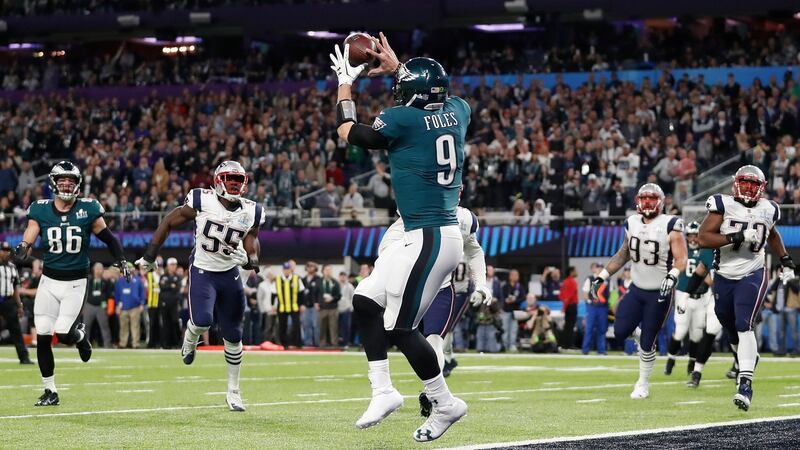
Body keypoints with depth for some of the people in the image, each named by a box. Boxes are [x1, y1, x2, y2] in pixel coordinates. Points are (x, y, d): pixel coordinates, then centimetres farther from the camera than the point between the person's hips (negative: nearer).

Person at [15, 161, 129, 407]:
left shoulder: (88, 209, -4)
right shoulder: (41, 210, -2)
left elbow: (107, 237, 7)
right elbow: (29, 238, -13)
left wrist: (121, 260, -2)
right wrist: (22, 248, -34)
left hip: (75, 283, -2)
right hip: (49, 280, 2)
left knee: (63, 335, -13)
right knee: (42, 337, -2)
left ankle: (80, 334, 25)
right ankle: (50, 391, 12)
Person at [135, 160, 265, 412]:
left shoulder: (251, 212, -3)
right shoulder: (203, 201, -13)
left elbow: (251, 239, 10)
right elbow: (169, 223, -3)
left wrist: (252, 260, -14)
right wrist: (150, 254, -4)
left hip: (230, 274, 3)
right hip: (202, 271, -3)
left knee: (233, 336, 7)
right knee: (202, 320, -26)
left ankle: (233, 392, 21)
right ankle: (190, 340, 13)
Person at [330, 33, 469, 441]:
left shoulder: (401, 120, -13)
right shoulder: (457, 112, 6)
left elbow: (348, 131, 6)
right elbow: (430, 97, 33)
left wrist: (345, 82, 19)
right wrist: (396, 68, 39)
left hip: (428, 238, -9)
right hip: (439, 235, 9)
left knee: (399, 327, -2)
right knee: (366, 301, 14)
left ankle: (445, 403, 7)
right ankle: (383, 391, 14)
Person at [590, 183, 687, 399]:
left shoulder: (670, 226, -13)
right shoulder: (632, 223, 3)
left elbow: (681, 259, -16)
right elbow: (623, 255, 16)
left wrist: (672, 276, -35)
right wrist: (601, 277, 13)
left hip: (659, 293, -5)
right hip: (636, 289, 5)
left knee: (647, 342, -1)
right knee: (620, 333, -7)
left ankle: (643, 384, 19)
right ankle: (641, 330, 27)